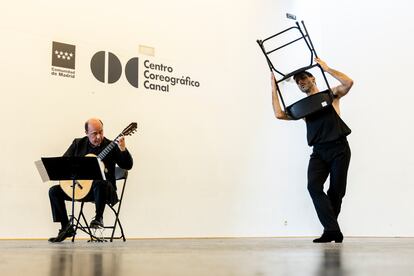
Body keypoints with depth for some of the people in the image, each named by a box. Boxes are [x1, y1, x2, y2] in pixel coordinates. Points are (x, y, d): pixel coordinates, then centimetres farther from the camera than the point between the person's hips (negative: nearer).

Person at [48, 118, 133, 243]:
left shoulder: (111, 146, -4)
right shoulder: (78, 143, 8)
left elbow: (127, 166, -11)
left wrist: (123, 149, -27)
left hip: (104, 190, -5)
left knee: (100, 183, -39)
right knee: (54, 191, -8)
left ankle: (98, 217, -21)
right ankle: (66, 228, 0)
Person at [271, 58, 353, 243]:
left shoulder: (331, 94, 12)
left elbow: (348, 83, -8)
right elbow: (279, 114, 6)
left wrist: (327, 69, -6)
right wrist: (274, 88, 12)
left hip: (339, 148, -3)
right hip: (319, 151, 3)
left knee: (336, 191, -3)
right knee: (313, 186, -19)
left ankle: (330, 231, 10)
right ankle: (333, 230, -21)